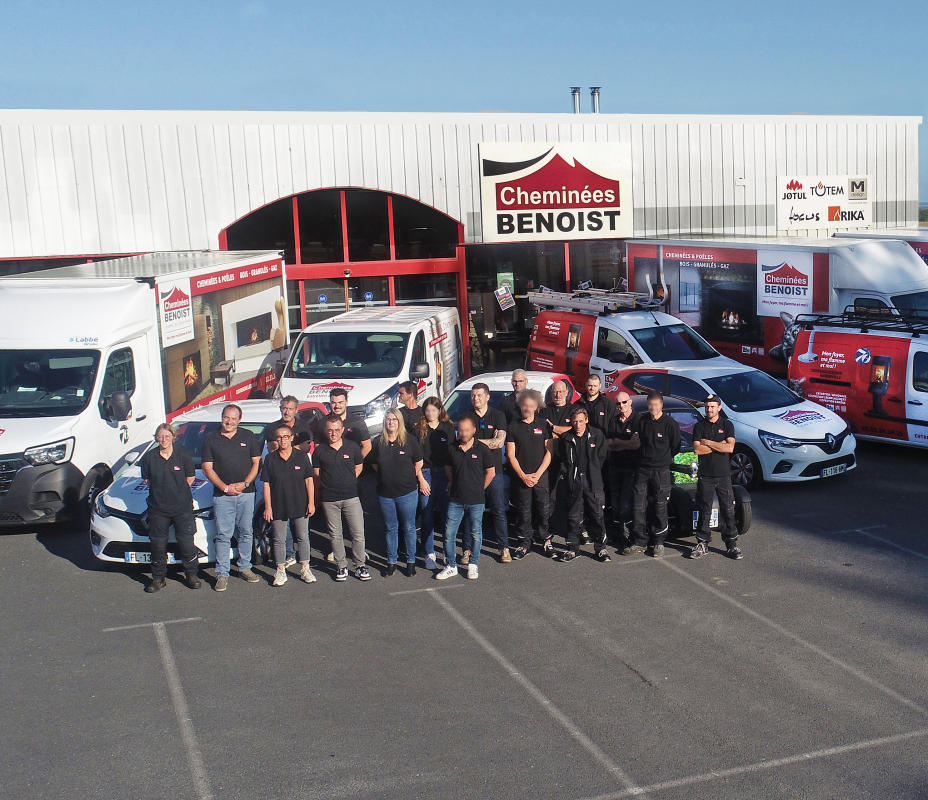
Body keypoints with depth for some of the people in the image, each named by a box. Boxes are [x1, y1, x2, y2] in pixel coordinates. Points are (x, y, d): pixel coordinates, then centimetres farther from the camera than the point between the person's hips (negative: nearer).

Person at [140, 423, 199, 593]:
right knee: (158, 544, 8)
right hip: (157, 507, 1)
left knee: (186, 542, 4)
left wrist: (179, 491, 3)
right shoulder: (149, 457, -1)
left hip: (182, 507, -1)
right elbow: (147, 480, 9)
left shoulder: (182, 455, -4)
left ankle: (192, 574, 20)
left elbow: (190, 478, 5)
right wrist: (160, 491, 3)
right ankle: (158, 578, 20)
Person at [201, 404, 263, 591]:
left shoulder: (248, 436, 7)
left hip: (246, 493, 1)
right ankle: (222, 574, 4)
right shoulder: (210, 439, 3)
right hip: (222, 495, -1)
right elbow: (208, 468, 1)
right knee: (223, 535, -1)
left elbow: (256, 462, 6)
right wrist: (225, 487, -10)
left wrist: (245, 483, -9)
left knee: (246, 533, 8)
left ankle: (245, 567, 21)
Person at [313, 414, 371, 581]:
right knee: (335, 535, 8)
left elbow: (359, 466, 15)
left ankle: (360, 566, 10)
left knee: (358, 533, -1)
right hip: (329, 498, 0)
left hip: (351, 496, 0)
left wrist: (348, 482, 8)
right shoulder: (320, 450, 1)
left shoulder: (352, 447, 2)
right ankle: (341, 566, 19)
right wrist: (329, 484, 4)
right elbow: (316, 473, 10)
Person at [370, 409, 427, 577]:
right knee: (391, 528, 12)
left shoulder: (410, 441, -5)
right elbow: (374, 465, 13)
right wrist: (387, 476, 6)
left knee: (409, 528, 6)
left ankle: (411, 561, 18)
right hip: (385, 493, 2)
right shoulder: (378, 442, 1)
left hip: (407, 492, -2)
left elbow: (418, 464, 5)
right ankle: (391, 562, 21)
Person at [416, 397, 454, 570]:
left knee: (446, 513, -1)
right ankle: (429, 554, 7)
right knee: (427, 515, 1)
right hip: (425, 473, 0)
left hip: (444, 473, 0)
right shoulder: (420, 429, 5)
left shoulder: (448, 428, 7)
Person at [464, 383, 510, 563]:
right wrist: (490, 442, -9)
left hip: (494, 471, -1)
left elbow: (500, 441, -9)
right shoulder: (466, 417, 6)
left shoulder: (498, 415, 4)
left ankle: (504, 547, 13)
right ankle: (469, 548, 12)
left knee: (499, 512, 3)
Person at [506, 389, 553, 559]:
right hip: (520, 477, 0)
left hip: (541, 476, 0)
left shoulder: (543, 425, 6)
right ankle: (525, 542, 13)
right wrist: (523, 475, -7)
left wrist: (537, 474, -6)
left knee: (544, 510, 0)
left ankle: (546, 540, 13)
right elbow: (511, 455, 3)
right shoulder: (513, 427, 6)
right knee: (523, 513, 2)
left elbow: (549, 452, 4)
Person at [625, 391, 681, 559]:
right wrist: (643, 457, 8)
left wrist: (662, 459, 5)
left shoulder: (670, 423, -7)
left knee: (660, 508, 2)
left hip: (661, 471, -3)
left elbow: (675, 448, 2)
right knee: (638, 507, 2)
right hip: (642, 469, 3)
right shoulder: (642, 421, 4)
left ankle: (658, 543, 14)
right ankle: (639, 542, 11)